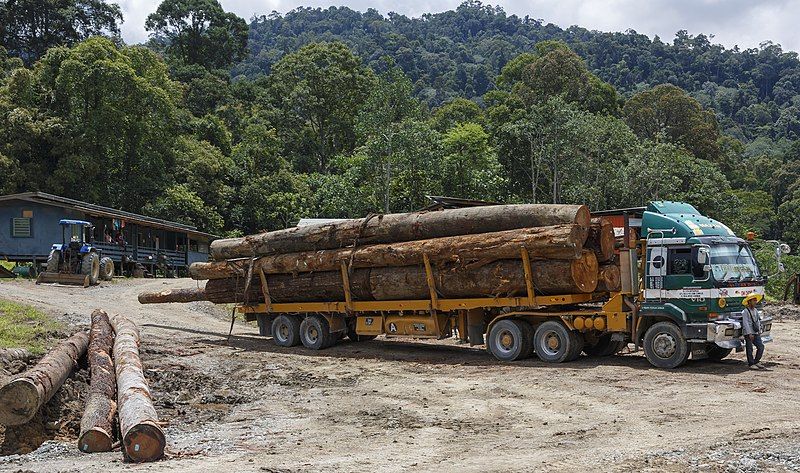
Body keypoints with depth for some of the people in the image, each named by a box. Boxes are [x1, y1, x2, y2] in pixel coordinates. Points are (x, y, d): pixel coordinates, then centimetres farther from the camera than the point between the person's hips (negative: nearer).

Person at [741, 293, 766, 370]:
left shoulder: (755, 310, 13)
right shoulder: (745, 312, -11)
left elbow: (758, 321, 18)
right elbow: (745, 323, -16)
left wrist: (759, 331, 12)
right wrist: (749, 333, -19)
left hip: (756, 333, 7)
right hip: (748, 333, -7)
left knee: (761, 346, 3)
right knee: (749, 349, -1)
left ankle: (756, 362, 17)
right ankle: (751, 364, 7)